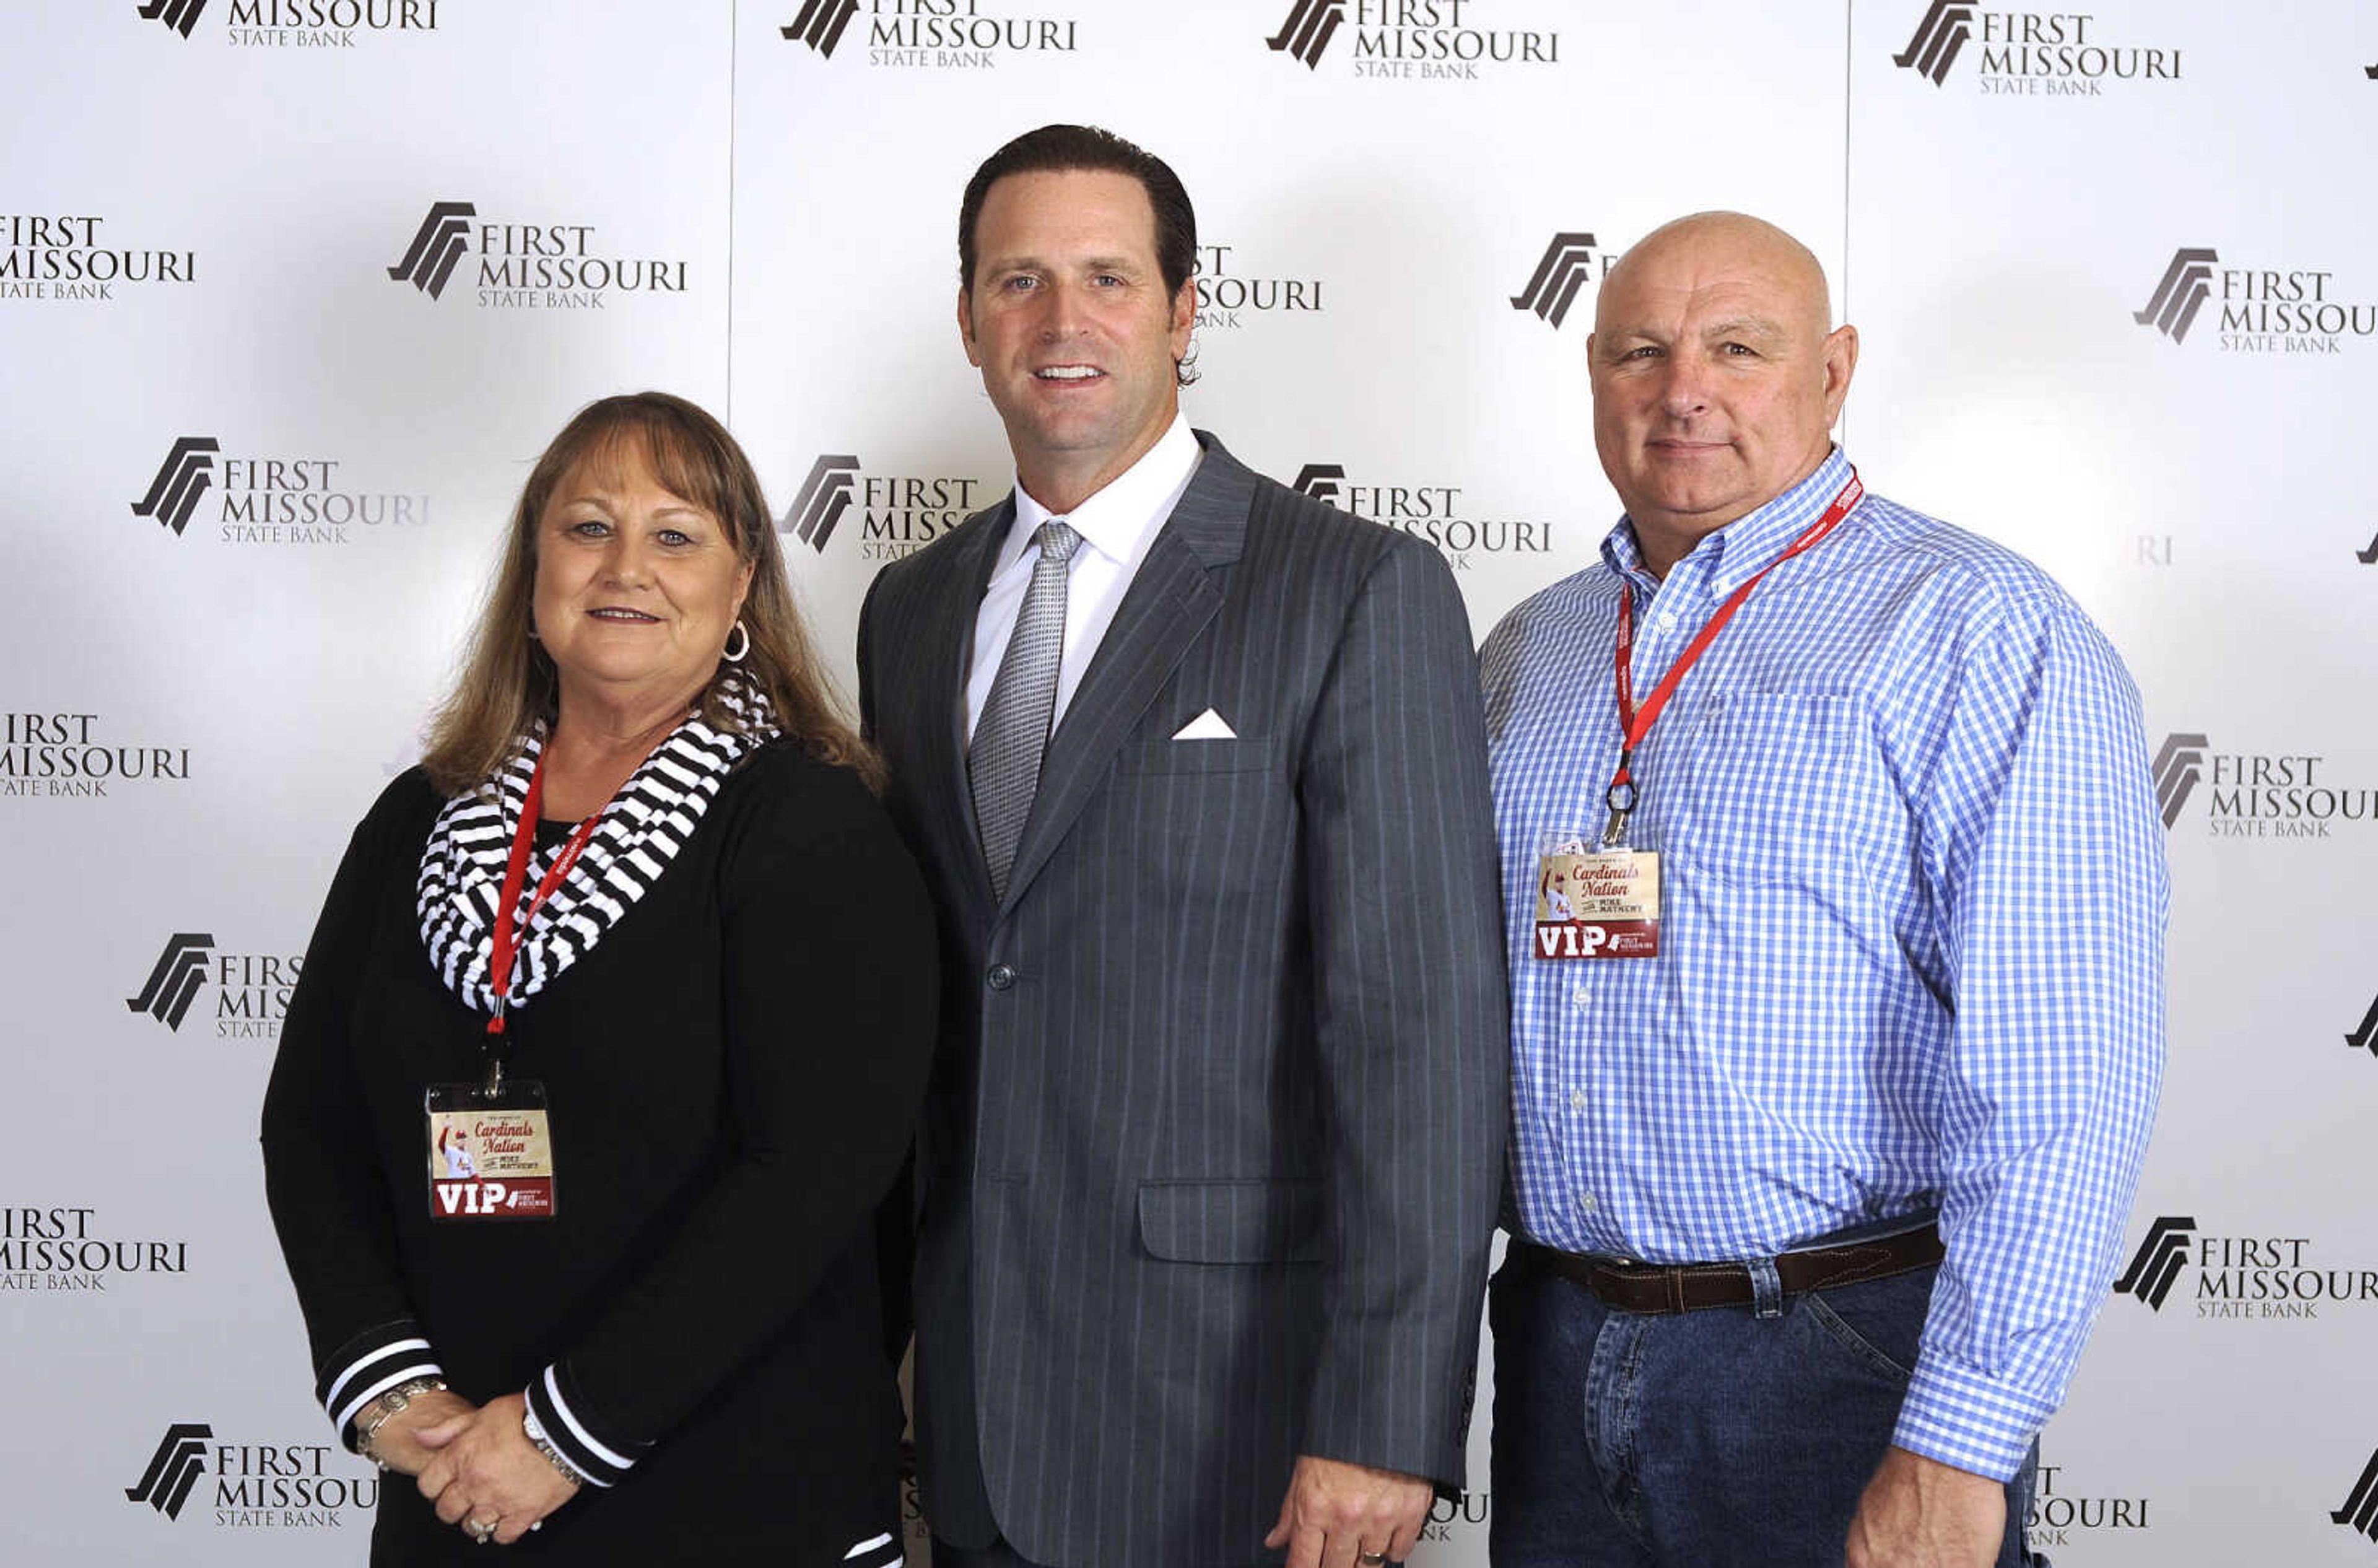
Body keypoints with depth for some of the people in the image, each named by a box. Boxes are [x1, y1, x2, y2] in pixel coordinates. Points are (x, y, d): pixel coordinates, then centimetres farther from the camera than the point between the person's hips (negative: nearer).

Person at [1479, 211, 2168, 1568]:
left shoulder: (1983, 632, -8)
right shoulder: (1530, 648, 11)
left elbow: (2059, 1077, -16)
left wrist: (1956, 1456, -20)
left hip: (1844, 1364, -5)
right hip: (1560, 1347, 5)